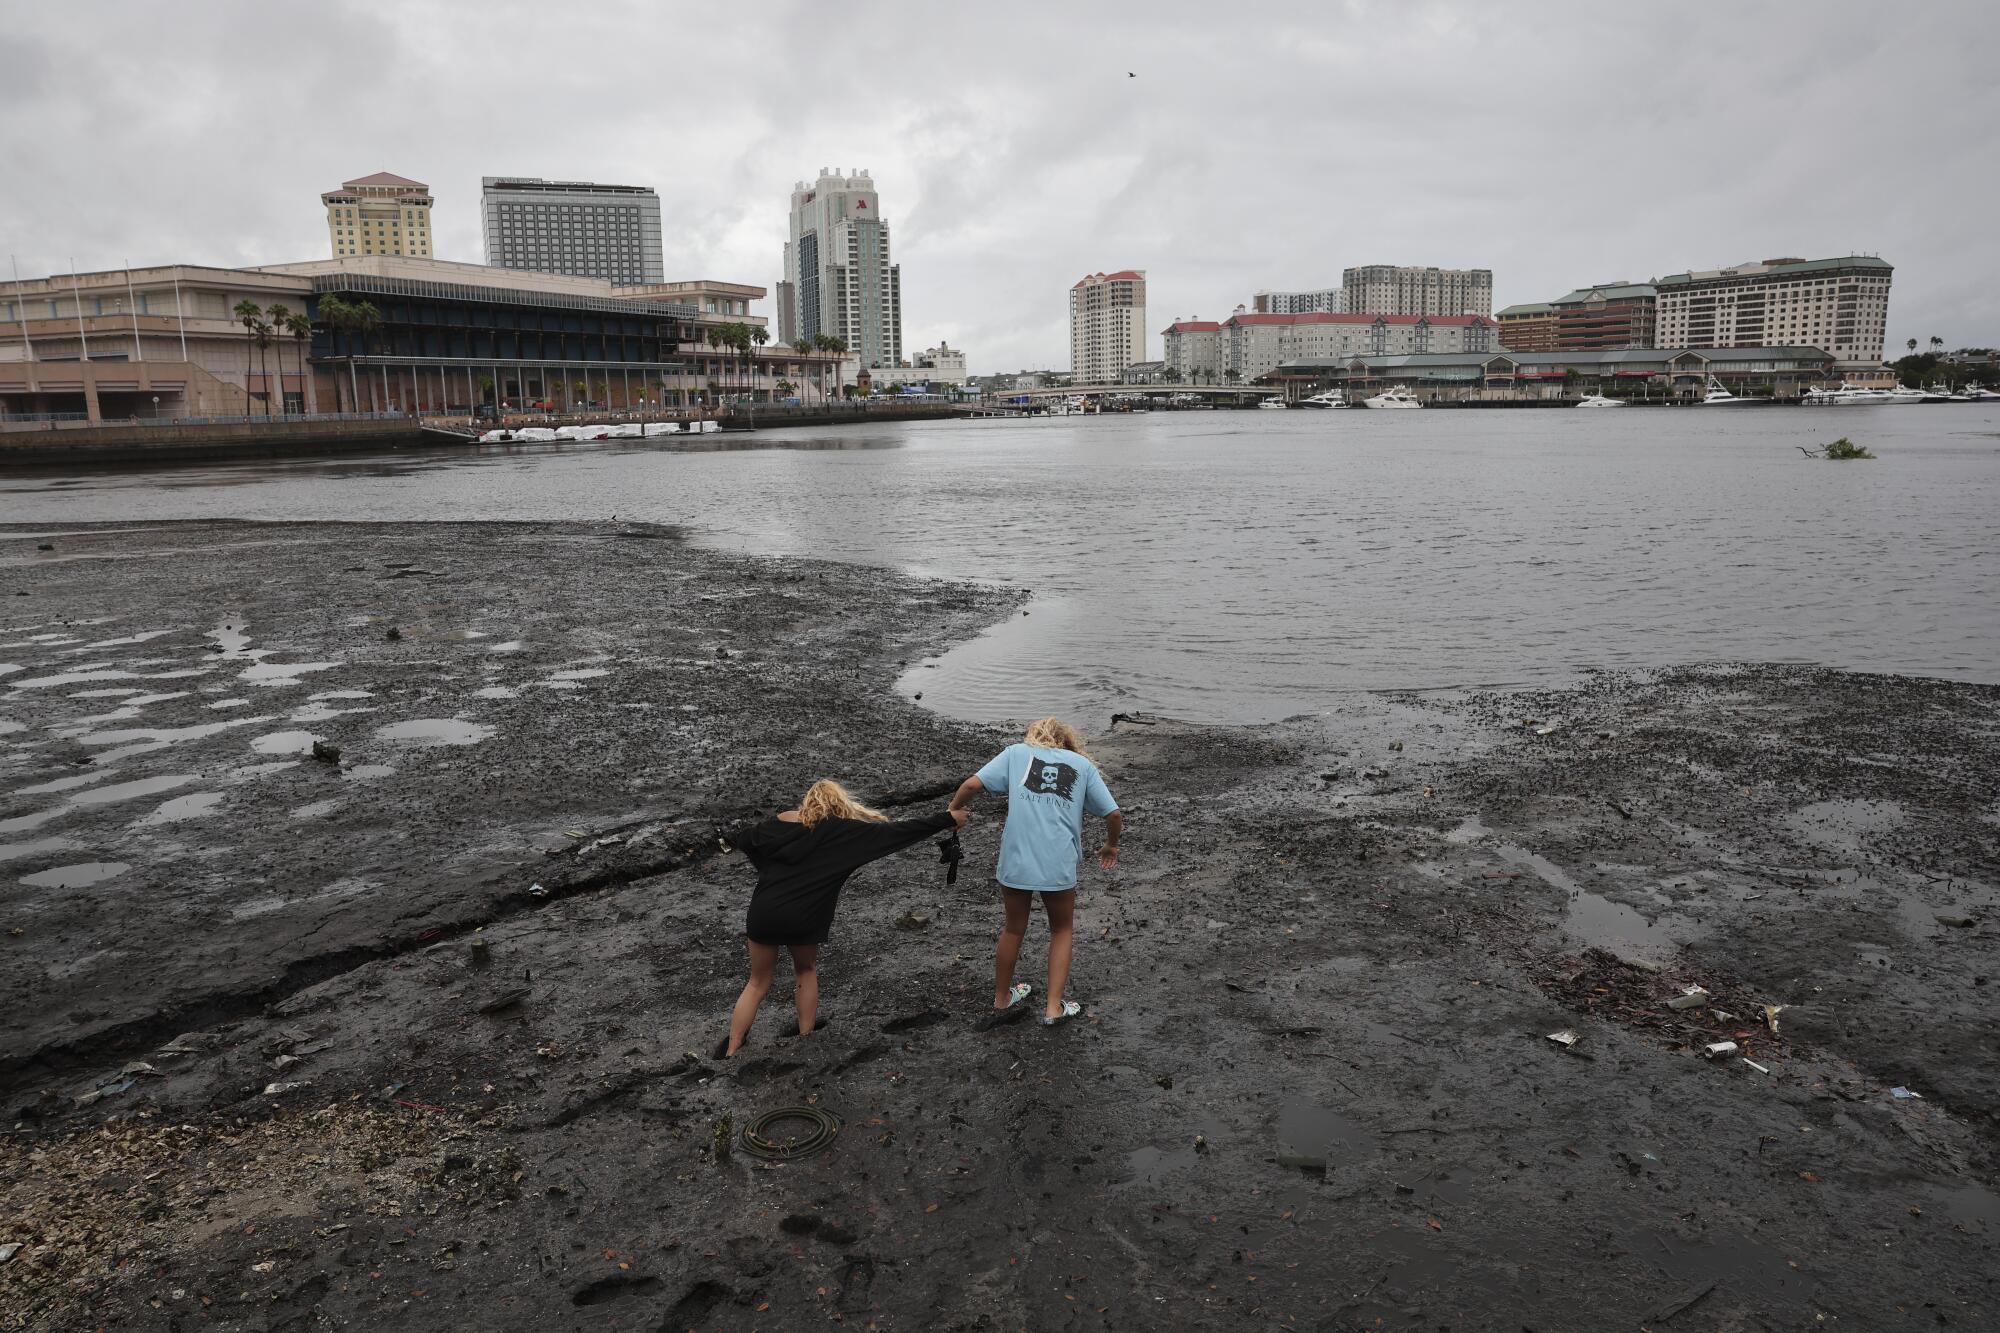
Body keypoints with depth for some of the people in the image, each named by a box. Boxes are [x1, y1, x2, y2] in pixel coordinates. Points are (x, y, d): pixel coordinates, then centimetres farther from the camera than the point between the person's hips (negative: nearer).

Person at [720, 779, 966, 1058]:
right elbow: (897, 830, 0)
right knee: (806, 969, 27)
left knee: (758, 982, 17)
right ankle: (806, 1036, 31)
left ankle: (730, 1052, 17)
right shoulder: (844, 830, -1)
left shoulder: (780, 822, 8)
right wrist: (948, 818, 4)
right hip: (802, 918, -2)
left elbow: (742, 843, 20)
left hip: (764, 911, 2)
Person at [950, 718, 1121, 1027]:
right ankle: (1054, 1008, 19)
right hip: (1059, 867, -1)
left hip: (1015, 861, 1)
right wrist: (1111, 845, 28)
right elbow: (1114, 814, 10)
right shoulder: (1083, 764, 13)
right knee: (1061, 931, 22)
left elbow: (972, 785, -1)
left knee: (1014, 929, 21)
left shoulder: (1017, 752, 11)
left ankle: (1001, 1002, 37)